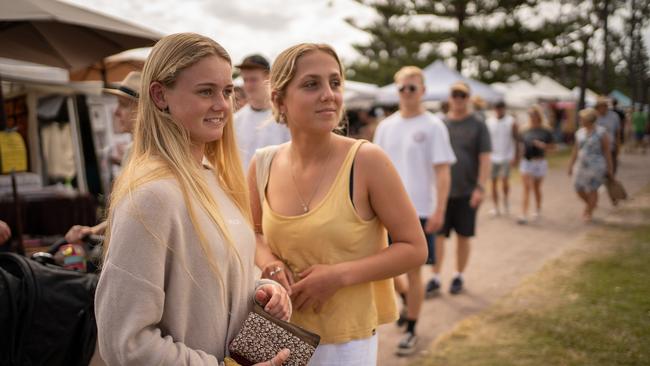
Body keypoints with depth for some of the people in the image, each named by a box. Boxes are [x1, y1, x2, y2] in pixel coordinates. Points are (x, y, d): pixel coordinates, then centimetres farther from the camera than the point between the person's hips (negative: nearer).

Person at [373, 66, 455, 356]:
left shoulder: (433, 127, -6)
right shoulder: (386, 126, 7)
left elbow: (442, 172, -9)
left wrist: (439, 211, -17)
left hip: (419, 211, -4)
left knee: (413, 270, 3)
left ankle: (410, 331, 18)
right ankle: (407, 300, 37)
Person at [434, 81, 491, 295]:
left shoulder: (478, 125, 0)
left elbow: (485, 159, -4)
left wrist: (480, 187, -13)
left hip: (467, 192, -2)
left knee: (463, 237, 8)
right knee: (437, 235, 0)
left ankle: (459, 277, 22)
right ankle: (435, 278, 10)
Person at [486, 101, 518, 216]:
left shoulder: (511, 122, -2)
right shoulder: (489, 122, 3)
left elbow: (516, 140, -1)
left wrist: (516, 157, -7)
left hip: (507, 157, -2)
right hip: (493, 157, 3)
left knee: (504, 179, -13)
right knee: (494, 182, 5)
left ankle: (505, 198, 16)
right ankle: (496, 208, 15)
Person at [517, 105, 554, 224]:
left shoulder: (545, 131, -3)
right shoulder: (526, 130, 3)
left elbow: (552, 146, 1)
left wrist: (543, 145, -19)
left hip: (539, 162, -1)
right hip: (526, 161, 1)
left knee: (536, 188, 14)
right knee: (526, 188, -7)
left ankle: (538, 210, 35)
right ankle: (524, 215, -12)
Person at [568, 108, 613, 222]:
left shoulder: (602, 132, -12)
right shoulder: (580, 132, 3)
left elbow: (607, 151, -8)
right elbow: (576, 150, 10)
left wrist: (609, 168, -6)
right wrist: (571, 165, 10)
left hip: (596, 166, -5)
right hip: (581, 165, 6)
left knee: (592, 189, 0)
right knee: (578, 188, 7)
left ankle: (589, 213, 18)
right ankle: (590, 204, 35)